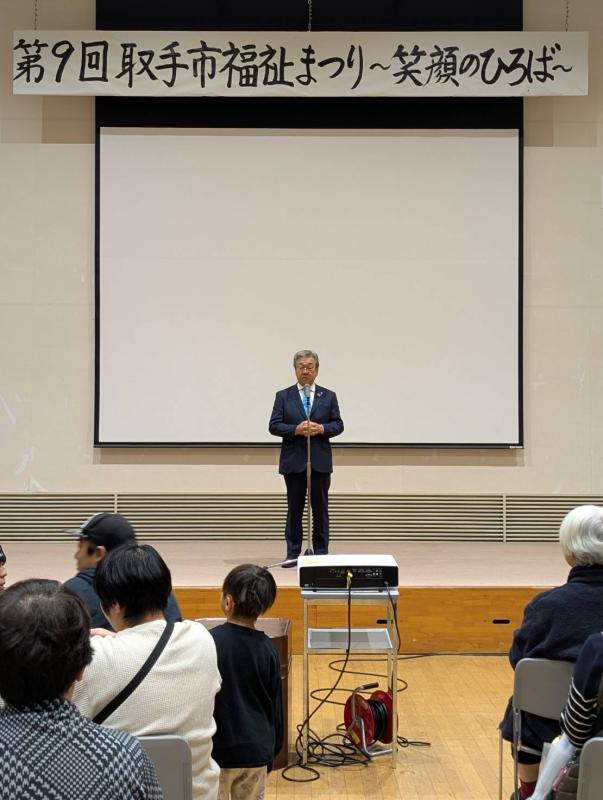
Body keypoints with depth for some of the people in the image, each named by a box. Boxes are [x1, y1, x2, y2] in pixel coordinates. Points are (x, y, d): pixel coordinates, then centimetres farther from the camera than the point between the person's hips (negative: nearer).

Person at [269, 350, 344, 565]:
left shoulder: (328, 396, 8)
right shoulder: (283, 396, 5)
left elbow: (338, 424, 5)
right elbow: (274, 426, -1)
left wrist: (321, 429, -15)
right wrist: (295, 429, -16)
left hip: (320, 461, 1)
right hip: (293, 461, -1)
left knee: (320, 508, 4)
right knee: (294, 509, 4)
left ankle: (321, 553, 11)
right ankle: (293, 553, 10)